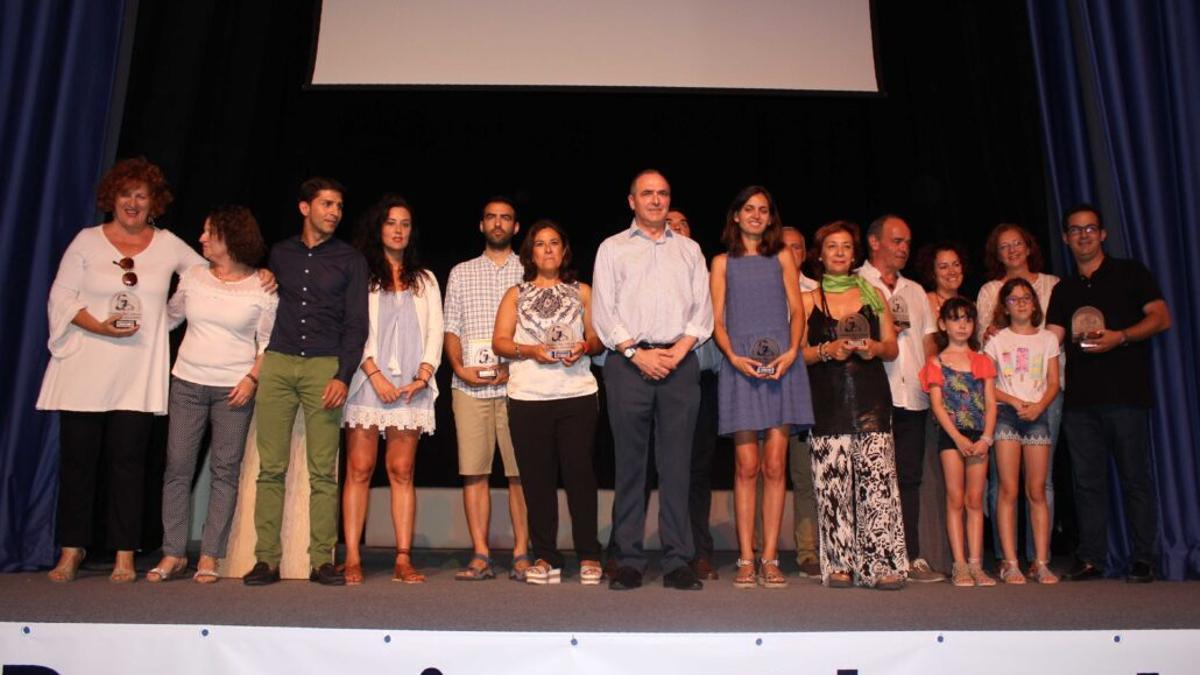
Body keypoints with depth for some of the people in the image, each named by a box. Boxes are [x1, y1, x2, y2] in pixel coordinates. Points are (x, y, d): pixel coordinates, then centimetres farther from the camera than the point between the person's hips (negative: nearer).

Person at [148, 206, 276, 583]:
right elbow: (169, 317, 18)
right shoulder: (194, 277, 8)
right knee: (177, 467, 1)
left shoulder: (262, 287, -1)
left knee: (225, 471, -1)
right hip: (187, 382, 3)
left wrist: (252, 378, -11)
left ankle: (210, 557, 6)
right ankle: (173, 554, 10)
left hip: (234, 388, -3)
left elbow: (268, 342, -1)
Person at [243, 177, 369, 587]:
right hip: (277, 364, 2)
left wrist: (343, 376, -8)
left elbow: (357, 323, 3)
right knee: (271, 468, 0)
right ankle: (266, 559, 6)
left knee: (323, 471, -3)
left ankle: (322, 560, 2)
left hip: (324, 367, -2)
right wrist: (254, 368, 7)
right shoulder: (279, 253, 16)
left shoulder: (350, 259, 9)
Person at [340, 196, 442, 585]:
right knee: (359, 469, -4)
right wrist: (375, 375, -12)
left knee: (402, 471, 0)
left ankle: (403, 559, 0)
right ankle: (352, 559, -2)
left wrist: (423, 376, -5)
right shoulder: (360, 275, 9)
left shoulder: (425, 280, 19)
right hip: (368, 382, -2)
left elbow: (435, 331, 10)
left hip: (411, 387, 2)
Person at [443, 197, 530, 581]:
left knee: (520, 471, -3)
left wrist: (516, 366, -8)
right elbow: (451, 329, 13)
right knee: (473, 471, 0)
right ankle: (481, 556, 5)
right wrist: (459, 368, -4)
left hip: (516, 385, -2)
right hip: (469, 387, 2)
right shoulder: (461, 273, 17)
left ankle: (521, 554, 4)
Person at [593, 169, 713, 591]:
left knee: (677, 465, 0)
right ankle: (629, 561, 6)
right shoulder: (612, 248, 12)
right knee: (630, 464, 0)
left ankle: (677, 562, 5)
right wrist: (637, 354, -9)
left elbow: (703, 310, 10)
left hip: (680, 362, 2)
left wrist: (677, 352, -5)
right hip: (628, 362, -1)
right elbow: (603, 311, 2)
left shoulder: (689, 250, 18)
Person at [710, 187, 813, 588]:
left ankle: (770, 558, 3)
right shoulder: (723, 262, 14)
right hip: (740, 369, -1)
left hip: (781, 367, 1)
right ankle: (746, 561, 1)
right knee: (746, 466, -4)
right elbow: (717, 319, 6)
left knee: (775, 465, -2)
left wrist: (791, 353, -7)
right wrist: (734, 357, -11)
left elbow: (797, 311, 10)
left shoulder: (782, 258, 16)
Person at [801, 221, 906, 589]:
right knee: (833, 483, -5)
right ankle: (839, 564, 3)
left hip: (870, 396, 1)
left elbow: (892, 348, 14)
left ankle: (882, 564, -7)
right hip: (828, 400, -1)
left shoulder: (872, 295, 17)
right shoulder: (808, 301, 13)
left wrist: (875, 348, -7)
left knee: (877, 477, -10)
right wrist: (826, 351, -12)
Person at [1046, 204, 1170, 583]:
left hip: (1126, 394, -4)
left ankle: (1143, 560, 8)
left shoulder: (1129, 273, 7)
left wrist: (1120, 337, -17)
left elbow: (1161, 317, -2)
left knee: (1135, 478, 0)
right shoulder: (1063, 290, 18)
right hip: (1080, 399, 4)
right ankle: (1090, 558, 12)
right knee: (1088, 481, 6)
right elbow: (1051, 339, 10)